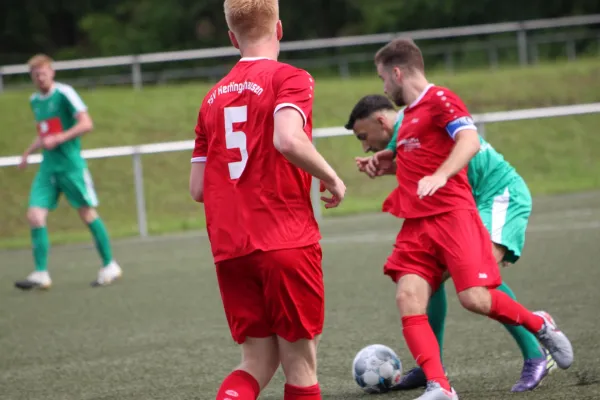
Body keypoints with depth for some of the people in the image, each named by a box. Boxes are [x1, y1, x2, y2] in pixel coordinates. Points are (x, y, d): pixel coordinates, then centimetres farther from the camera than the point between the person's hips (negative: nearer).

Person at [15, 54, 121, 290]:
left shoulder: (64, 93, -9)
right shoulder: (34, 101, 13)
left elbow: (86, 124, -15)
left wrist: (58, 139, -20)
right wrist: (29, 152, 13)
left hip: (71, 165, -6)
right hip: (48, 167, 6)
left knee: (88, 215, 1)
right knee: (35, 216, -7)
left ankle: (110, 267, 13)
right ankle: (41, 274, -6)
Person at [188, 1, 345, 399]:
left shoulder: (214, 97, 13)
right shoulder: (289, 79, -5)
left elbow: (198, 188, 12)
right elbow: (289, 140, -24)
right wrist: (332, 179, -8)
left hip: (229, 250, 5)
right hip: (286, 243, -5)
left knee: (259, 361, 12)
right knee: (300, 363, 5)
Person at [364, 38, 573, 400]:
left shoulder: (439, 99, -4)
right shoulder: (411, 113, 24)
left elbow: (470, 141, -21)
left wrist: (439, 176, -33)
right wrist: (387, 166, 32)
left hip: (452, 214, -8)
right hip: (417, 223, 8)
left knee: (474, 298, -17)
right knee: (408, 298, -13)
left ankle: (541, 326, 11)